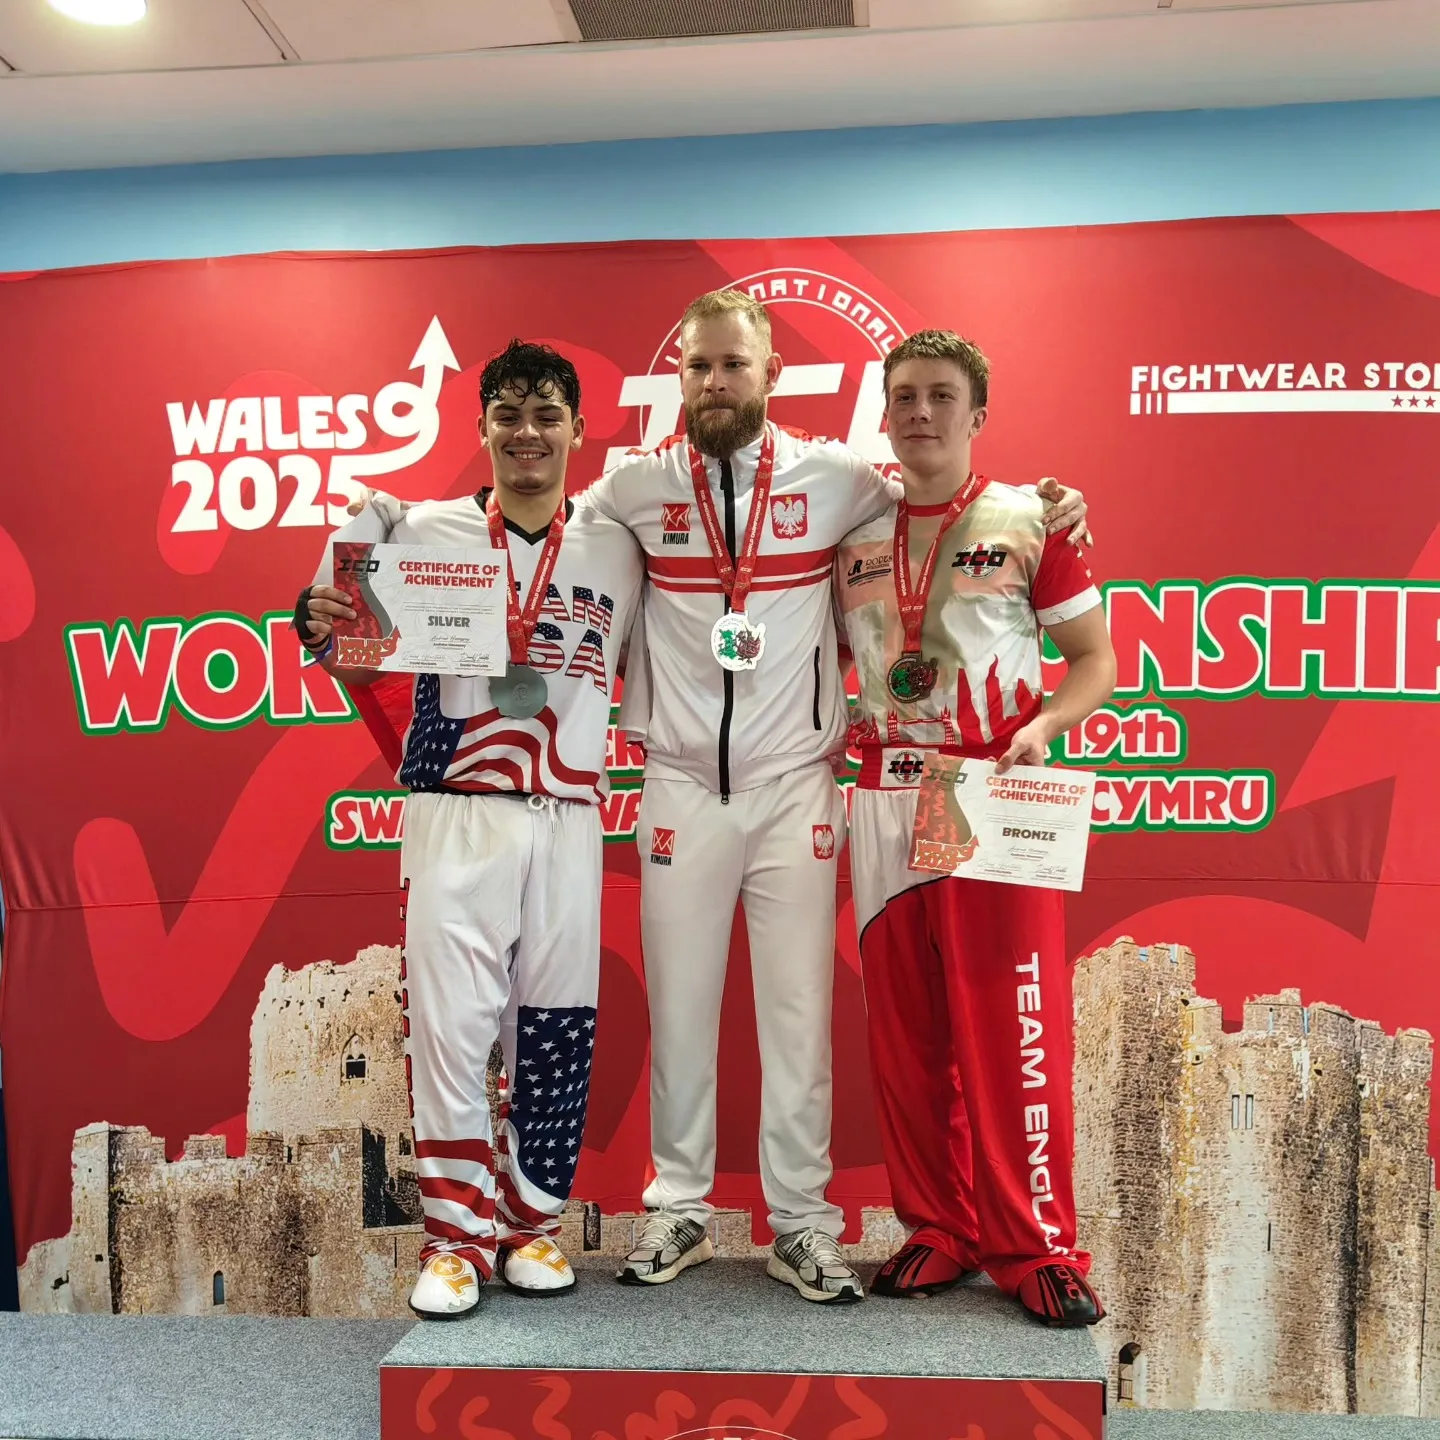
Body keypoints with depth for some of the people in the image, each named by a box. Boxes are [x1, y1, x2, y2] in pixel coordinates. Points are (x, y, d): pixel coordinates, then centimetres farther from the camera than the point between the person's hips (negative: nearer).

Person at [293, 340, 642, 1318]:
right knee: (448, 1019, -3)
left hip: (569, 816, 2)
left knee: (556, 1026, 6)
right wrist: (322, 624, -15)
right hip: (456, 812, -1)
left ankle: (535, 1220, 22)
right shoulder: (425, 531, 5)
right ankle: (459, 1231, 13)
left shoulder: (617, 545, 9)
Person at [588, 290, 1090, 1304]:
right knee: (679, 1005, 8)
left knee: (799, 1010, 3)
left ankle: (802, 1223, 18)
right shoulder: (638, 486, 4)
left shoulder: (833, 477, 2)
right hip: (681, 789, 1)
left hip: (796, 790, -1)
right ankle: (679, 1208, 24)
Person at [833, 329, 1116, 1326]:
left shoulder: (1030, 520, 2)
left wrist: (1042, 725, -15)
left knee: (1014, 1025, -3)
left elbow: (1096, 657, 3)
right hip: (884, 797, 4)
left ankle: (1035, 1245, 12)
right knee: (906, 1031, 8)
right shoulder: (854, 533, 12)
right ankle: (937, 1229, 22)